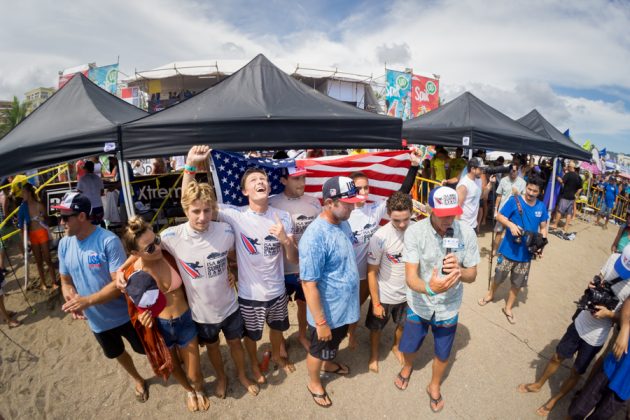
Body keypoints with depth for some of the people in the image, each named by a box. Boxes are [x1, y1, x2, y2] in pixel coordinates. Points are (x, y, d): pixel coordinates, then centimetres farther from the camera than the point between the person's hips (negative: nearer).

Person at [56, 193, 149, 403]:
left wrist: (87, 300, -33)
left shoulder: (108, 241, -26)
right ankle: (138, 380, 56)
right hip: (97, 319, 6)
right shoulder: (64, 245, -6)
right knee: (117, 353, 28)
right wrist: (72, 300, -15)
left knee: (145, 349, 13)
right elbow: (66, 281, 4)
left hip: (124, 314, -6)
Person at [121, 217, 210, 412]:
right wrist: (142, 316, -23)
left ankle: (199, 389, 49)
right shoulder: (134, 275, -18)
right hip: (160, 327, 1)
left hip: (185, 321, 0)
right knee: (174, 368, 27)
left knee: (194, 374, 11)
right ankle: (189, 390, 60)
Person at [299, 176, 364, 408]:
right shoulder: (315, 237, -33)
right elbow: (309, 284, -27)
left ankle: (329, 364, 61)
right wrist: (321, 322, -20)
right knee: (319, 350, 21)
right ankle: (314, 383, 48)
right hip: (328, 311, -7)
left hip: (345, 306, 7)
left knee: (335, 343, 32)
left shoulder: (343, 223, -5)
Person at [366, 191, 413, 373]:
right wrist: (376, 303, -11)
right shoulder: (380, 237, -27)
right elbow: (372, 272, -16)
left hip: (408, 293, 3)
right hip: (384, 295, -3)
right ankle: (374, 354, 51)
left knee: (403, 324, 27)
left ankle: (396, 347, 58)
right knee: (376, 328, 20)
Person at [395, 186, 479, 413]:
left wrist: (459, 271, -33)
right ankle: (408, 366, 57)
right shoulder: (415, 232, -25)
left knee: (442, 354, 21)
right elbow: (411, 277, -27)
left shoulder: (467, 232, -18)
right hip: (419, 305, -1)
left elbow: (472, 275, -9)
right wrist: (429, 288, -50)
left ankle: (434, 386, 54)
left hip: (448, 307, 1)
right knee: (408, 347, 20)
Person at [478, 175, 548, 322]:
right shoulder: (514, 201, -13)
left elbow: (543, 228, 6)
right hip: (509, 249, -3)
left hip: (526, 253, 3)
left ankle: (508, 308, 34)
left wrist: (541, 246, -7)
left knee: (518, 283, 15)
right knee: (498, 276, 14)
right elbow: (499, 217, -10)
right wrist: (511, 225, -29)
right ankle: (490, 295, 44)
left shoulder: (541, 207, -1)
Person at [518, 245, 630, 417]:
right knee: (557, 357, 20)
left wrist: (608, 314, -30)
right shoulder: (614, 258, -15)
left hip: (595, 337, -3)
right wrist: (593, 284, -17)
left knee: (576, 373, 16)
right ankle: (538, 384, 43)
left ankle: (554, 400, 39)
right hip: (580, 323, 4)